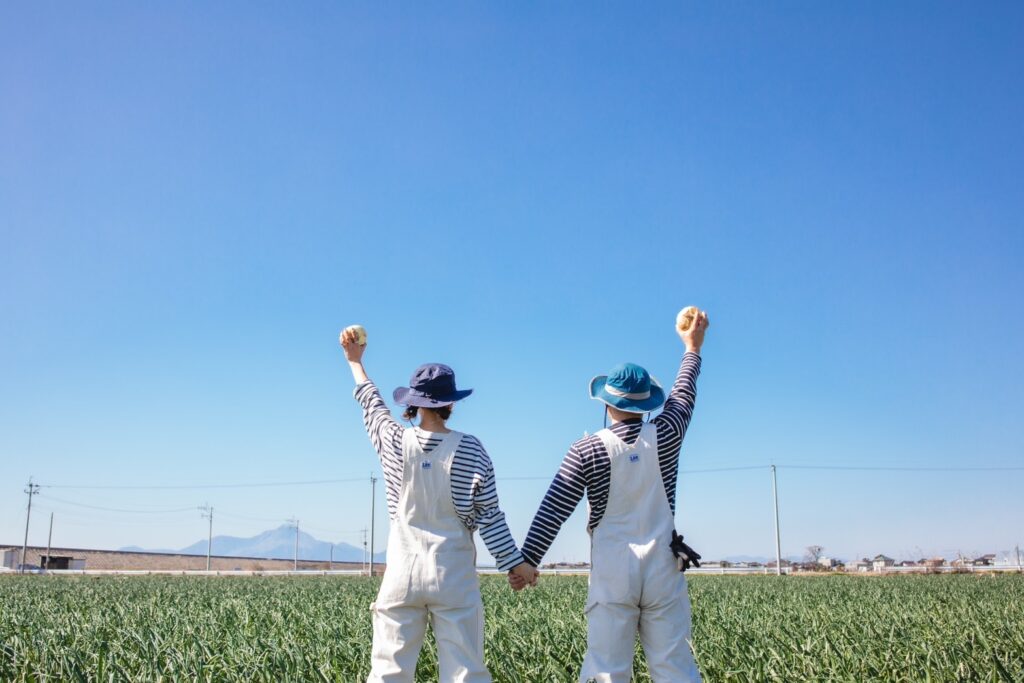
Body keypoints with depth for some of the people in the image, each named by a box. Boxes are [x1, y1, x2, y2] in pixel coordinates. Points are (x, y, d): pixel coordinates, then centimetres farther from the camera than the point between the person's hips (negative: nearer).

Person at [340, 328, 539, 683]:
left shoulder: (396, 441, -1)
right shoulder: (470, 450, -6)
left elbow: (371, 404, 19)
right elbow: (489, 516, -3)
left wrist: (355, 361, 35)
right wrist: (514, 562, 6)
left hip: (402, 573, 1)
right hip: (453, 574, -1)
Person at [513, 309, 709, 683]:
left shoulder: (587, 450, -5)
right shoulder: (665, 436, 1)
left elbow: (553, 510, -6)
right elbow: (684, 396, 20)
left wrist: (527, 560, 2)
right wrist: (692, 346, 35)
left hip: (612, 572, -2)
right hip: (663, 570, 2)